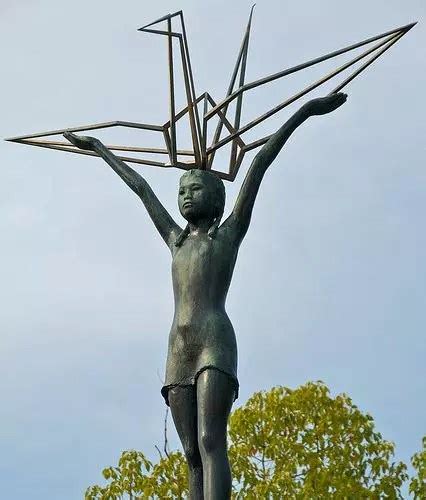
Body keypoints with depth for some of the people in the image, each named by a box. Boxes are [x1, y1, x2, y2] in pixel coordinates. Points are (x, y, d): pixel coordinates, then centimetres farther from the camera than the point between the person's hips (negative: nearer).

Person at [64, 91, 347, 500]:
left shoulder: (230, 232, 15)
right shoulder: (176, 241, 29)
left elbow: (259, 165, 9)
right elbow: (140, 186, 36)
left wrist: (304, 112, 10)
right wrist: (98, 149, 48)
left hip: (215, 345, -5)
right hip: (177, 354, 5)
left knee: (211, 441, -21)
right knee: (192, 454, -4)